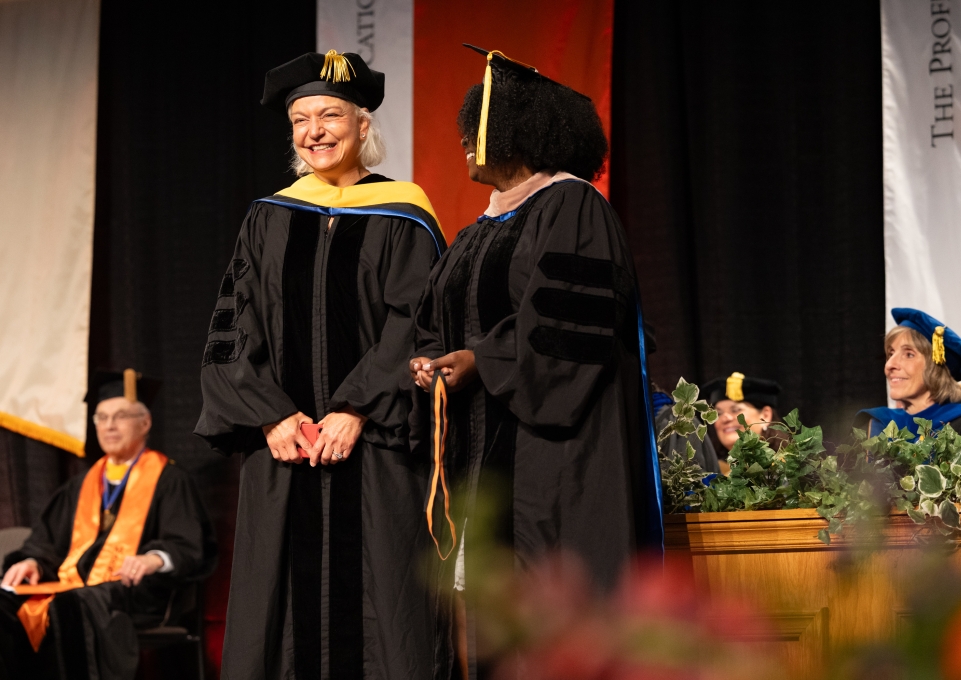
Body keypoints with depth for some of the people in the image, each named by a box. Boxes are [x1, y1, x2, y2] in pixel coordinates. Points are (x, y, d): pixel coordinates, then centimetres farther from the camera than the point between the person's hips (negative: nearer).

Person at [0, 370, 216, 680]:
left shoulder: (168, 480, 8)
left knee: (72, 605, -39)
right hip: (73, 585, 6)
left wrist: (155, 558, -25)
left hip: (135, 593, -6)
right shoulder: (83, 485, 27)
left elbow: (189, 548, -4)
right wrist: (34, 561, 0)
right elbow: (48, 540, 23)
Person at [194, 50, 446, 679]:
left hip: (375, 448, -3)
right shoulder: (269, 220, 13)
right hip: (282, 448, 3)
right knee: (281, 608, 1)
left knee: (378, 612, -5)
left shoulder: (402, 219, 3)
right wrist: (270, 416, -7)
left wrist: (355, 412, -15)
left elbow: (413, 327, -5)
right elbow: (234, 331, 8)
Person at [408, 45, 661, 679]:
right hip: (477, 454, 8)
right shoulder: (480, 234, 21)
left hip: (542, 449, -8)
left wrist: (480, 361, -17)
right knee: (480, 609, 4)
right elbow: (442, 323, 21)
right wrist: (430, 362, -1)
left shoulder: (570, 206, -5)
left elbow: (572, 323, -16)